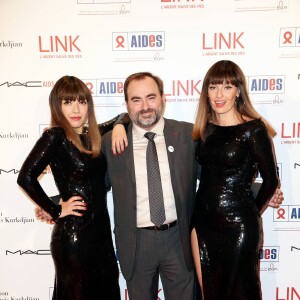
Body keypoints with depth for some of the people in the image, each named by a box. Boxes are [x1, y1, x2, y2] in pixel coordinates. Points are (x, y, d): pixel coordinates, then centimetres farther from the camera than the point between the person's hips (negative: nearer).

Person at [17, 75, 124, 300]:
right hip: (74, 234, -6)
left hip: (102, 230, 6)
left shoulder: (92, 135, 7)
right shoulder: (55, 137, -11)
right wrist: (55, 211, -13)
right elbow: (26, 177, -23)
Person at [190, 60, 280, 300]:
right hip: (203, 222, 5)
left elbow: (271, 181, -4)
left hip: (237, 225, -4)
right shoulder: (204, 129, 4)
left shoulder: (254, 129, -10)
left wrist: (251, 214, 6)